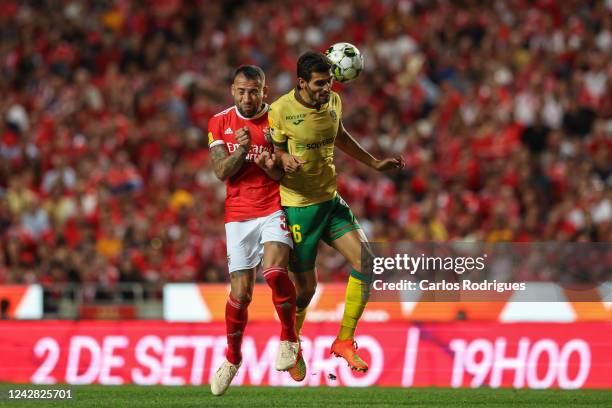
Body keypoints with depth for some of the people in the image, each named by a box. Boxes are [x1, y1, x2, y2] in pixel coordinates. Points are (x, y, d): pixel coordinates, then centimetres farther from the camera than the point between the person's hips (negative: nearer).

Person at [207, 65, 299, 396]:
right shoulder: (220, 123, 5)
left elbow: (286, 176, -1)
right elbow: (222, 172, -3)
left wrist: (271, 166, -23)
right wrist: (241, 150, -21)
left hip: (274, 210, -2)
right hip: (238, 216, 2)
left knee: (274, 271, -26)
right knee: (241, 292, -2)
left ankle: (288, 338, -5)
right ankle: (232, 358, 19)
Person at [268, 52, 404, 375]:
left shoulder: (333, 102, 2)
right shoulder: (281, 110, -16)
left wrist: (374, 163, 26)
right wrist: (284, 159, -30)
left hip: (330, 201, 6)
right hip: (297, 207, -6)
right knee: (306, 287, -1)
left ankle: (344, 341, 4)